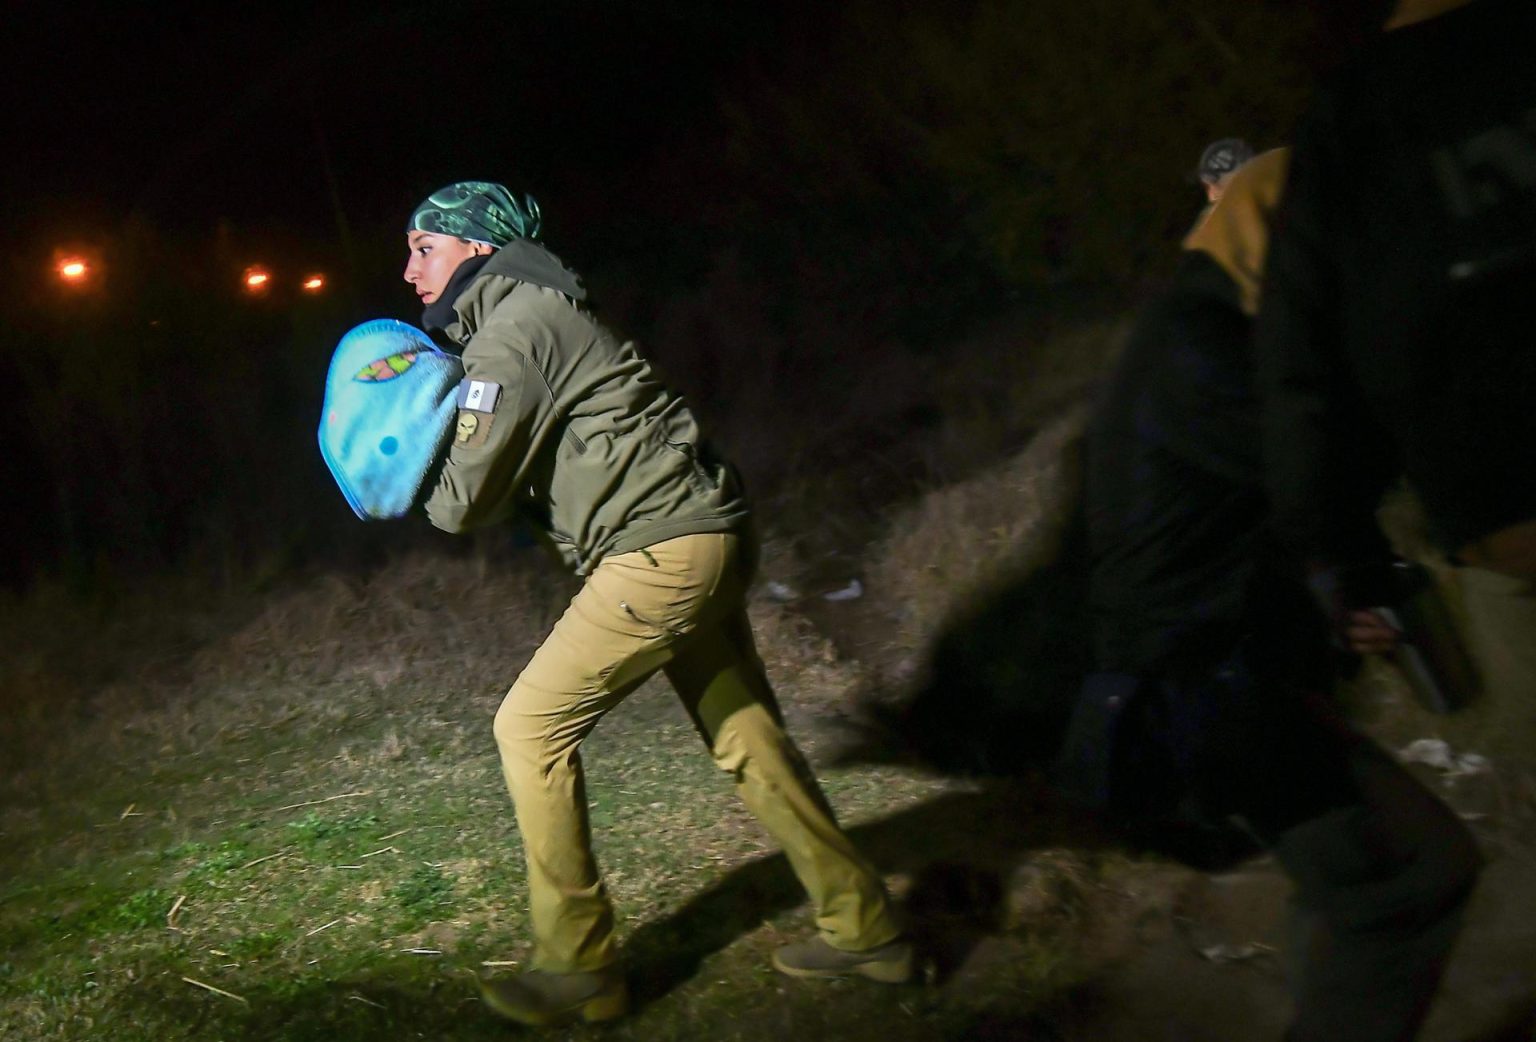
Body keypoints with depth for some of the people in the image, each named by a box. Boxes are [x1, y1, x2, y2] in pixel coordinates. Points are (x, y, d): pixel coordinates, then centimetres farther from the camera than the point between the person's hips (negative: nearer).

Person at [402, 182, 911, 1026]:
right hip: (707, 538, 10)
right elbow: (531, 469, 25)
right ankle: (862, 931, 23)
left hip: (661, 550, -10)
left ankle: (578, 967, 5)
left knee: (531, 726, -2)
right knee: (744, 736, 15)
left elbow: (467, 501, -10)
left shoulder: (511, 331, -10)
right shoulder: (532, 313, 21)